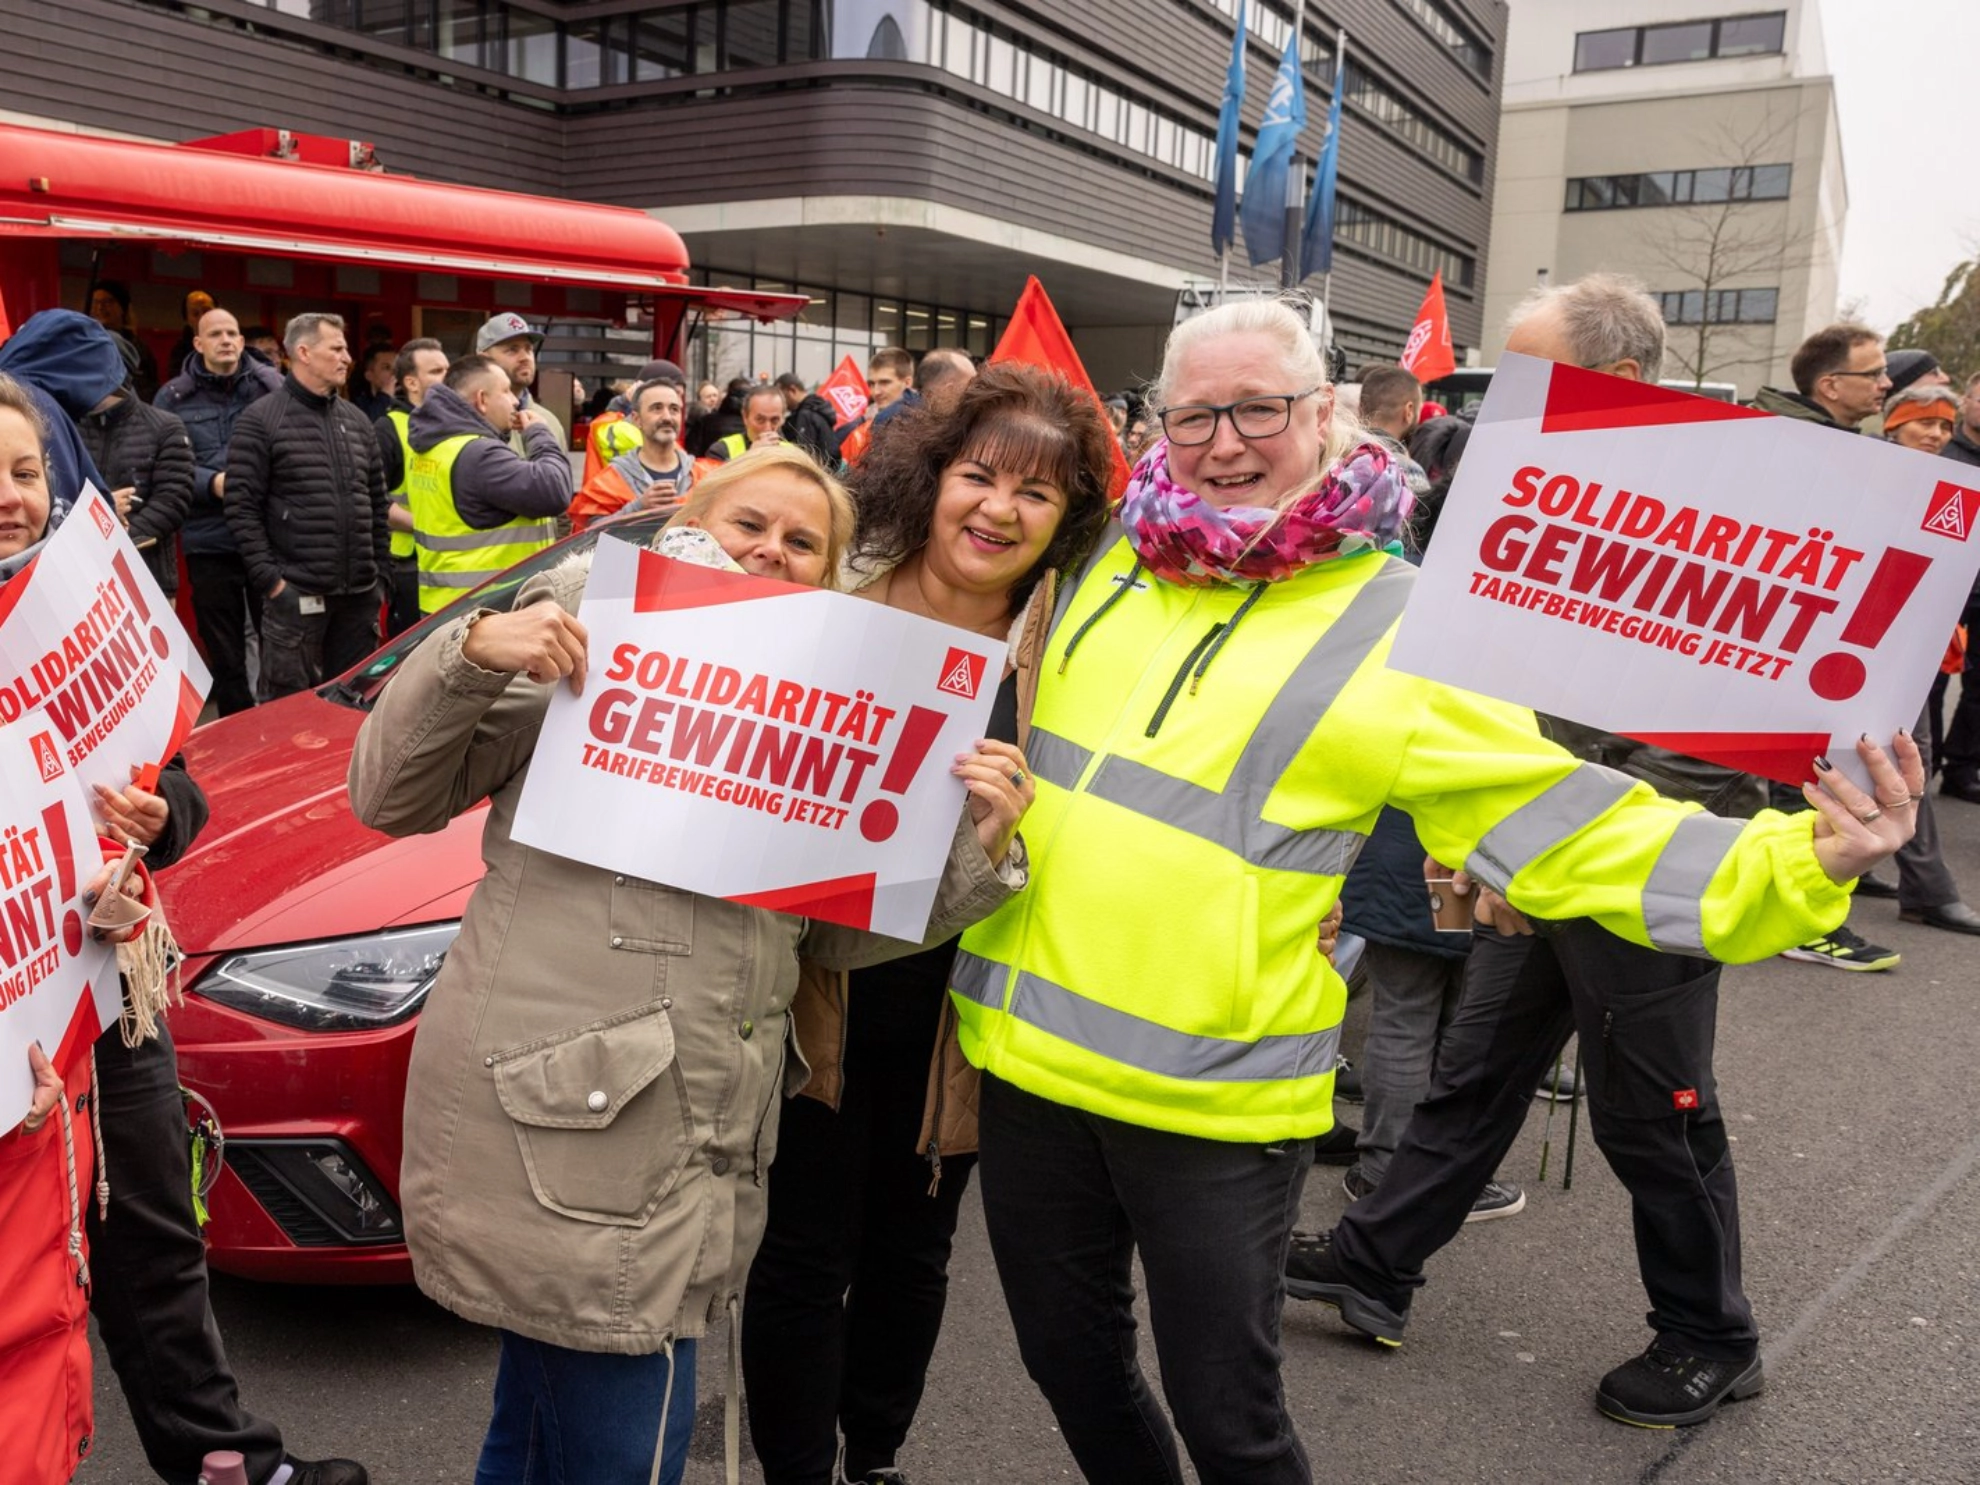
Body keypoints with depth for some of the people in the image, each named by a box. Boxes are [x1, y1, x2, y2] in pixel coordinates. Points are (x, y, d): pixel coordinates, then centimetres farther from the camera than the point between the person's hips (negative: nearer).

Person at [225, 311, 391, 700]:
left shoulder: (357, 421, 15)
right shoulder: (261, 420, -3)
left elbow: (378, 505, 17)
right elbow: (242, 507, -8)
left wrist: (382, 575, 11)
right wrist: (269, 578, -13)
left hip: (360, 595, 6)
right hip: (296, 595, -5)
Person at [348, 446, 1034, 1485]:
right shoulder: (591, 629, -1)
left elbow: (834, 931, 13)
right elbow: (389, 799, -2)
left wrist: (978, 850, -1)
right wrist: (470, 655, -18)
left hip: (704, 1142, 6)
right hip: (561, 1107, -5)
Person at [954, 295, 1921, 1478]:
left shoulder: (1395, 629, -9)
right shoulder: (1110, 561, 5)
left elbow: (1576, 829, -14)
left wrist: (1798, 863, -24)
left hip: (1215, 1099, -5)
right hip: (1029, 1054, 5)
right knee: (1071, 1366, 20)